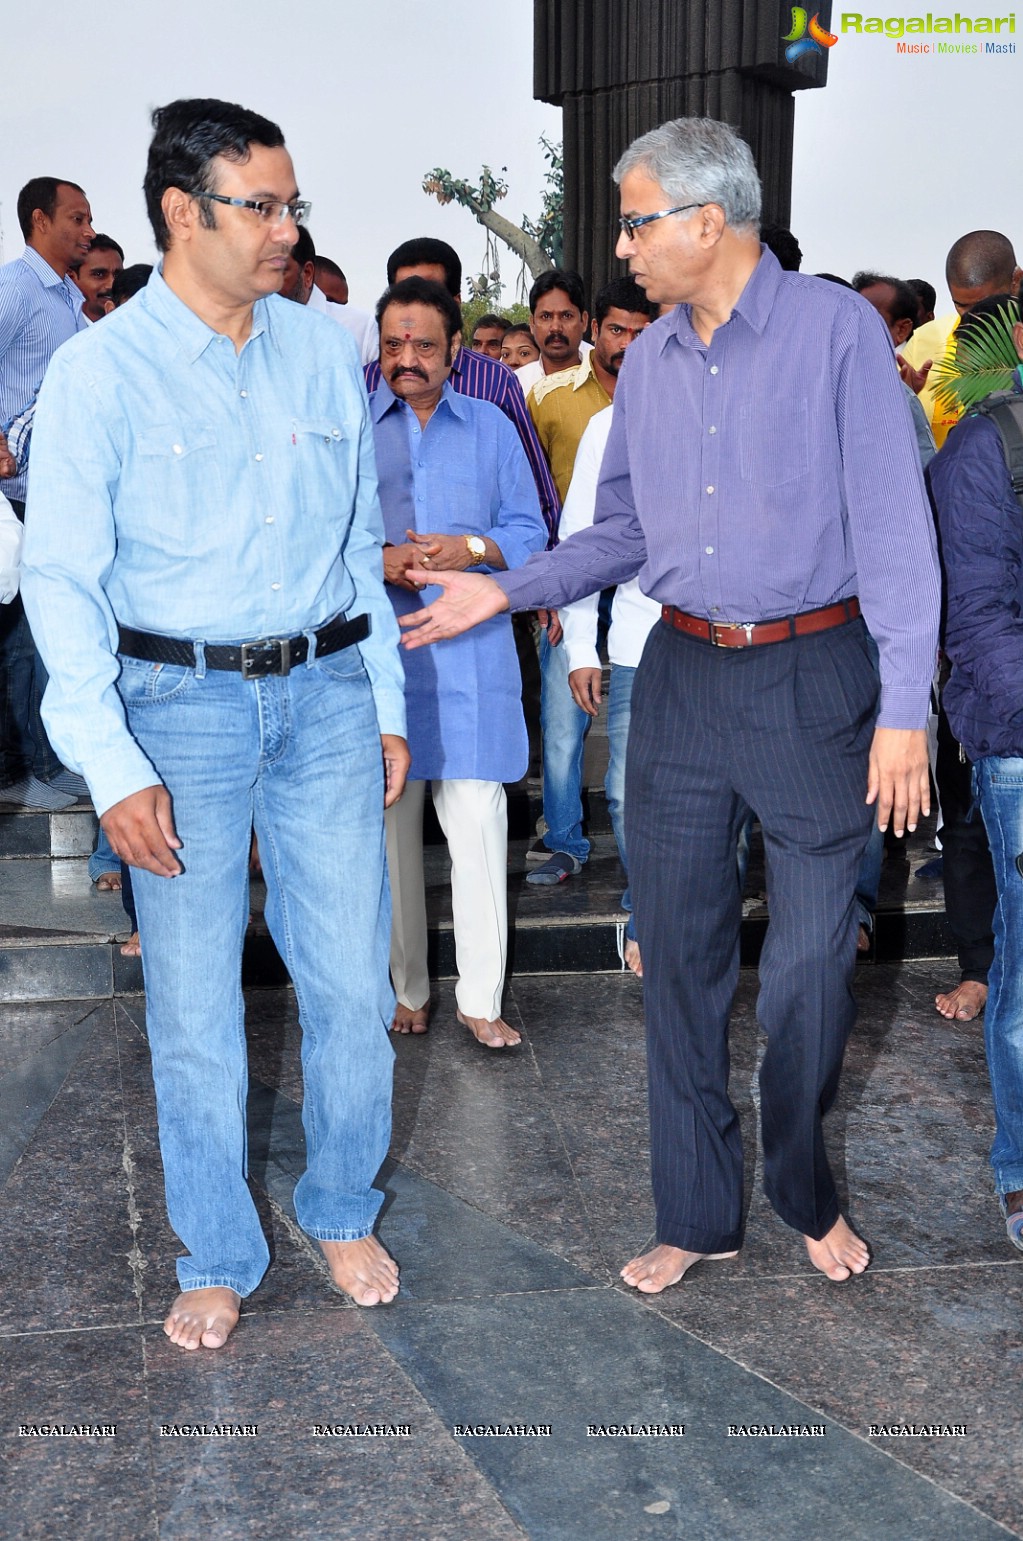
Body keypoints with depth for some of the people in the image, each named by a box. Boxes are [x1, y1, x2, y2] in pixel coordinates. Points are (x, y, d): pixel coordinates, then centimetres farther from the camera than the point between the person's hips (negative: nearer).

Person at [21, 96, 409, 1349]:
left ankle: (342, 1215, 31)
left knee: (351, 984, 7)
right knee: (192, 1007, 5)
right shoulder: (100, 371, -6)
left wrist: (386, 704, 12)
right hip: (182, 700, -3)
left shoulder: (324, 352, 6)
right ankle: (218, 1261, 24)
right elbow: (60, 578, -7)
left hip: (326, 692, 3)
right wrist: (112, 766, -14)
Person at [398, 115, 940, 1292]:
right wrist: (507, 589, 3)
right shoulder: (648, 360, 9)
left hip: (812, 676, -5)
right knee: (679, 951, 9)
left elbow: (892, 523, -10)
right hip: (681, 677, 5)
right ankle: (697, 1214, 24)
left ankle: (805, 1194, 29)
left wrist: (903, 706, -15)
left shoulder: (837, 330, -7)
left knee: (810, 962, 3)